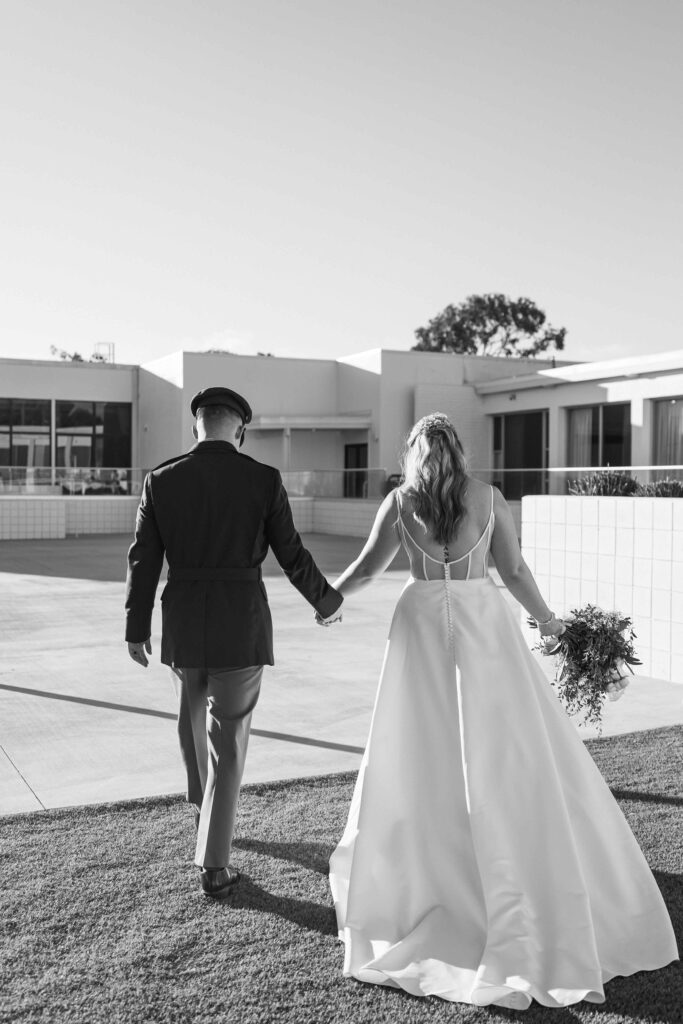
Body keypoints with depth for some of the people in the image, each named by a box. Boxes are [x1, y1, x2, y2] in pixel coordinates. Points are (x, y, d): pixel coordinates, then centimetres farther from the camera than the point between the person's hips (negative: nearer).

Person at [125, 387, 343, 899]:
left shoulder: (161, 480, -2)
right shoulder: (264, 479, -8)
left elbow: (143, 562, 0)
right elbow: (292, 555, -3)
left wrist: (137, 627, 12)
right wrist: (328, 601, 15)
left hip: (183, 625, 3)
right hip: (242, 624, -2)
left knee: (194, 714, 29)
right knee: (227, 740, 7)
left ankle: (206, 807, 50)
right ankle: (214, 866, 8)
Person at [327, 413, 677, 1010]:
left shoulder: (401, 501, 2)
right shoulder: (488, 497, 2)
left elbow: (367, 569, 6)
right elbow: (514, 569, 3)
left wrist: (329, 596, 25)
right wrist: (545, 618, 19)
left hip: (422, 623, 0)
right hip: (483, 622, 0)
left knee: (421, 754, 10)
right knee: (506, 751, 5)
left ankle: (423, 875, 20)